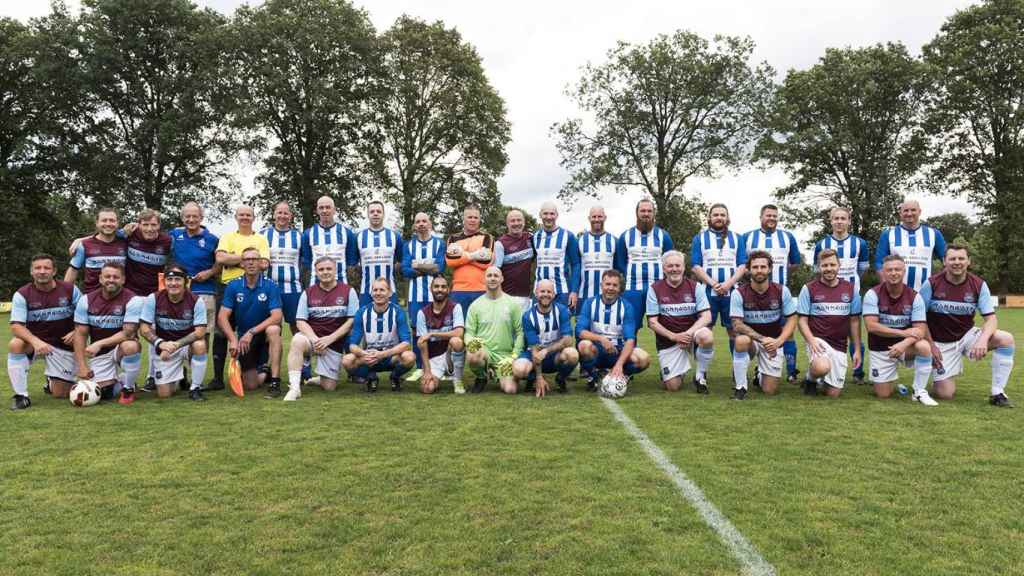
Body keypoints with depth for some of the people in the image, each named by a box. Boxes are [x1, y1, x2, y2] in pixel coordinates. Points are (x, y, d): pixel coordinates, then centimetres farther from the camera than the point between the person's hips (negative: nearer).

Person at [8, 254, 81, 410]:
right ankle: (21, 395, -21)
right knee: (15, 344, -36)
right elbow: (16, 326, -18)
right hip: (35, 341, 0)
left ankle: (52, 380, 38)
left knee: (61, 394, -2)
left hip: (64, 345, 0)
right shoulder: (22, 294, -10)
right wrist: (36, 341, -36)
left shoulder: (70, 289, -7)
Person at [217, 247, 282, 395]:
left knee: (273, 330, -38)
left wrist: (252, 332, -32)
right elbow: (222, 317, -12)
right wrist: (233, 340, -27)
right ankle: (264, 373, 34)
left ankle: (275, 381, -30)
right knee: (250, 385, -5)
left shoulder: (270, 286, -13)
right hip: (244, 339, 2)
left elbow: (277, 316, -23)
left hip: (264, 333, -2)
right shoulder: (233, 286, -7)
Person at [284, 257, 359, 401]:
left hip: (335, 343, 0)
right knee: (297, 341, -36)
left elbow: (352, 321, -5)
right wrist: (314, 339, -18)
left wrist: (330, 339, -15)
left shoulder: (348, 291, 0)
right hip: (312, 337, 0)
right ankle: (294, 387, -30)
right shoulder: (308, 293, 6)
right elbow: (300, 321, 1)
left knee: (329, 387, -3)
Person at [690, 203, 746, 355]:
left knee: (734, 330, 2)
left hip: (731, 291, 1)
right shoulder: (699, 238, 8)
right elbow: (695, 266, 0)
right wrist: (713, 284, -13)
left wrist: (729, 283, -12)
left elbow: (743, 265, 4)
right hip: (707, 291, -1)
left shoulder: (737, 238, 13)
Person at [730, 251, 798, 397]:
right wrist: (762, 339, -30)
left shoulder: (782, 291, -10)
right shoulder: (739, 293, -15)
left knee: (769, 390, -6)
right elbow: (737, 324, -18)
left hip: (773, 342, 1)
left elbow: (791, 320, -6)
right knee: (741, 340, -39)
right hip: (750, 339, -1)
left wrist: (778, 341, -23)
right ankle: (740, 386, -20)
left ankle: (759, 375, 33)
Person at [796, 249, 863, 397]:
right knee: (822, 368, -36)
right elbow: (802, 320, -3)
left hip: (839, 346, 3)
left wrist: (857, 349, 6)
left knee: (833, 394, 1)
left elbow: (854, 321, 10)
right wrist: (811, 340, -20)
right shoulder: (809, 289, -2)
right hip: (818, 340, -3)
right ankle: (810, 379, -1)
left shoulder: (850, 289, 6)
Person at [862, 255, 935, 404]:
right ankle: (891, 378, 36)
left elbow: (920, 329, -15)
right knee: (883, 395, -2)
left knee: (924, 347, -33)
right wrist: (903, 332, -25)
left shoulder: (914, 296, -8)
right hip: (880, 349, -1)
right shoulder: (873, 294, -13)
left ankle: (919, 392, -14)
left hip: (905, 345, 1)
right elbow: (871, 326, -22)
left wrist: (904, 344, -34)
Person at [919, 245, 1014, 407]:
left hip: (967, 335, 3)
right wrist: (930, 345, -10)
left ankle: (997, 394, -11)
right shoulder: (931, 284, -13)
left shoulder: (979, 285, -8)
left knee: (1007, 339, -24)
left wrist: (983, 339, -30)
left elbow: (991, 318, -10)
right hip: (941, 343, -2)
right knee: (945, 394, -11)